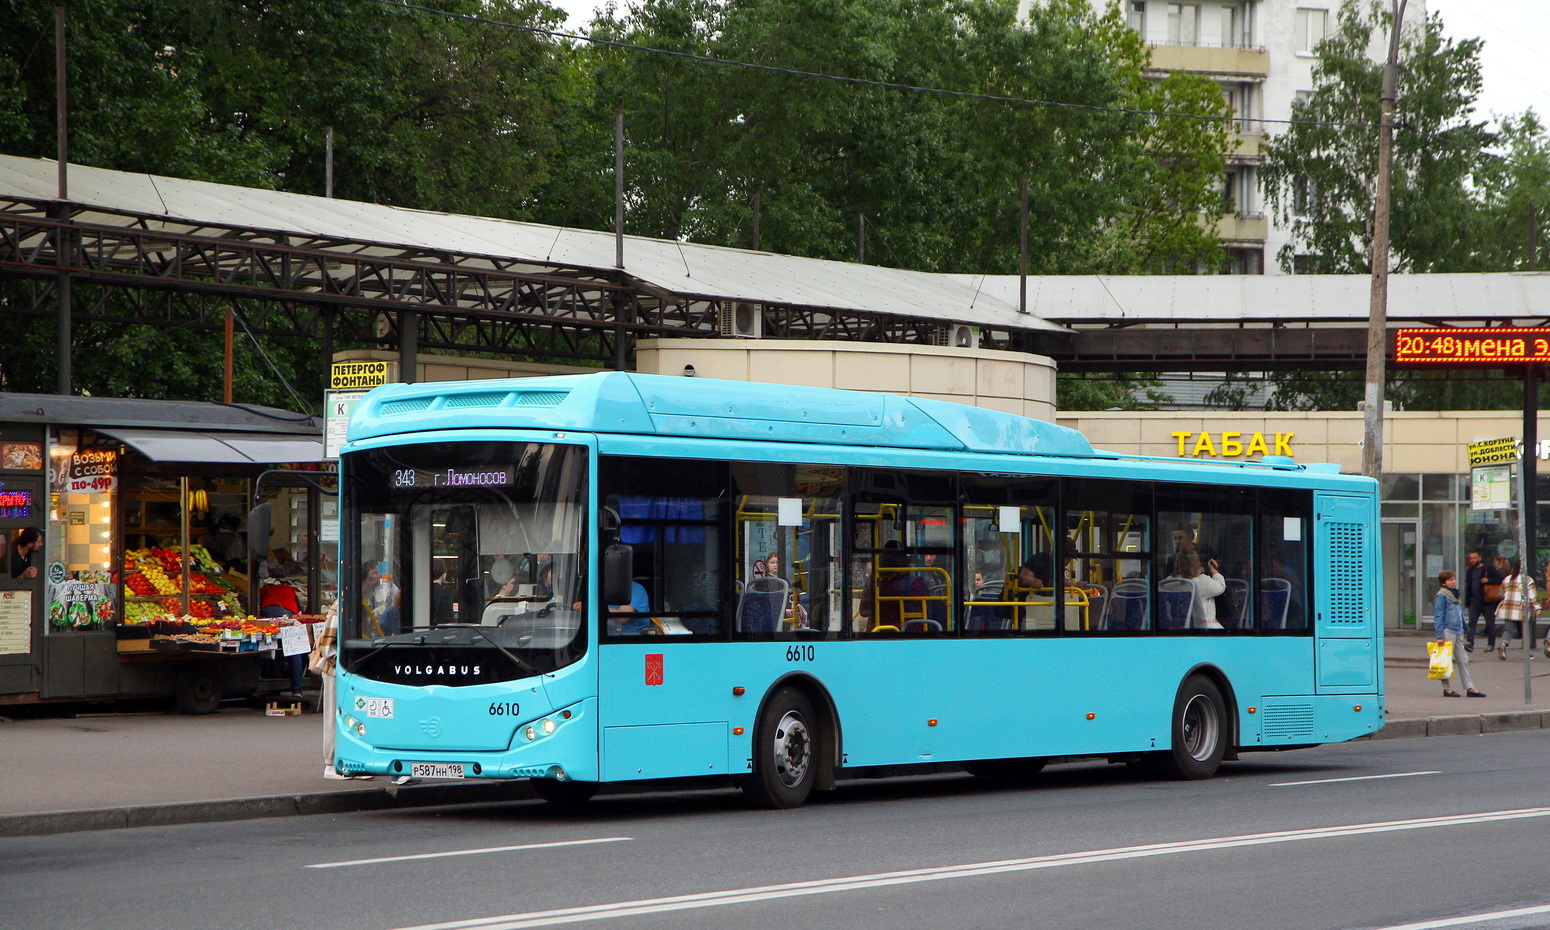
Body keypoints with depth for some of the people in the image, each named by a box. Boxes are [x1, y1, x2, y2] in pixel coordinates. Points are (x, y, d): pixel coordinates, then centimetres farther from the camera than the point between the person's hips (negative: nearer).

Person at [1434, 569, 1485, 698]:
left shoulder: (1455, 594, 17)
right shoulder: (1442, 596, -8)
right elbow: (1438, 616, -11)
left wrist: (1463, 629, 19)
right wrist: (1440, 636, -16)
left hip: (1458, 631, 8)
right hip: (1448, 630, -8)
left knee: (1463, 659, 7)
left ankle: (1469, 688, 9)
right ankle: (1447, 688, 4)